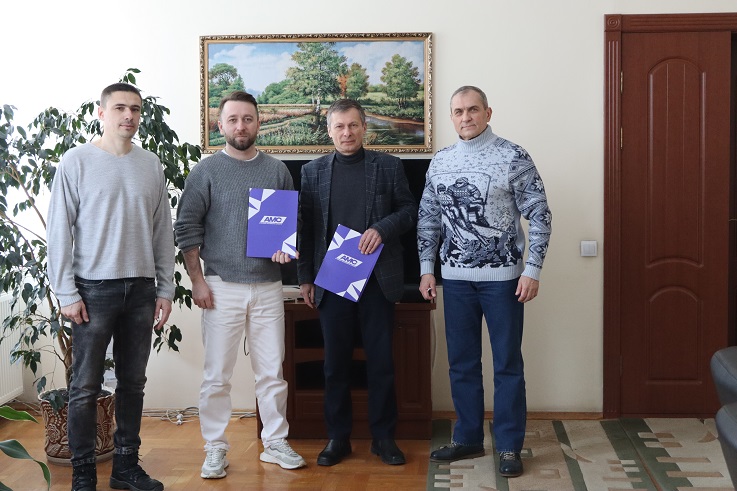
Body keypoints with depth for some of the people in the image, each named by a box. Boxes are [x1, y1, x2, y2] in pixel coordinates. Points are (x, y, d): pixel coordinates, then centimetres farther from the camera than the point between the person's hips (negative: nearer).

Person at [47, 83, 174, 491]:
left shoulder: (151, 165, 7)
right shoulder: (77, 161, -4)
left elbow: (163, 232, 10)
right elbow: (59, 231, -5)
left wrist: (165, 289, 7)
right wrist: (67, 293, -9)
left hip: (141, 289, 4)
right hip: (94, 288, -4)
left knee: (133, 382, 10)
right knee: (86, 386, 1)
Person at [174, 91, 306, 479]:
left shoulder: (277, 170, 8)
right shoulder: (206, 170, 0)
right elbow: (187, 228, -1)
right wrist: (197, 280, -6)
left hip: (268, 286, 2)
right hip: (222, 287, -2)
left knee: (272, 372, 8)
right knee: (216, 375, 2)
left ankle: (275, 443, 21)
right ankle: (215, 449, 14)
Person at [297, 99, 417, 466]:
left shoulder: (388, 166, 5)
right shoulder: (313, 171, 8)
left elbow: (409, 209, 6)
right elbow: (305, 226, 7)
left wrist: (382, 228, -13)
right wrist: (305, 277, 4)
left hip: (378, 278, -1)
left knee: (380, 359, 4)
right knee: (336, 361, 7)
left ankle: (383, 436, 16)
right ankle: (337, 437, 17)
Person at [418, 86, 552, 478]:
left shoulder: (513, 157, -6)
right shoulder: (440, 162, 7)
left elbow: (539, 215, -6)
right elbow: (428, 218, 13)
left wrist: (532, 270, -12)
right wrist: (426, 268, 6)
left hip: (502, 276, -4)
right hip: (456, 277, 4)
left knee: (507, 363, 3)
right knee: (461, 362, 11)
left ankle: (509, 447, 13)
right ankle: (468, 438, 25)